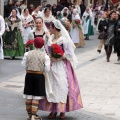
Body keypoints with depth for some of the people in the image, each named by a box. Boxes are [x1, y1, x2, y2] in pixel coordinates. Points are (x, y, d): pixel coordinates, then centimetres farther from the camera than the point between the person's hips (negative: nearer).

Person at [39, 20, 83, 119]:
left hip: (62, 66, -6)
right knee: (51, 86, 4)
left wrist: (57, 58, -16)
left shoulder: (64, 39, -10)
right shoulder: (51, 38, 10)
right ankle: (53, 110, 10)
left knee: (62, 86, -5)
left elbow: (68, 54, -11)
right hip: (52, 66, 6)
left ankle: (62, 110, 3)